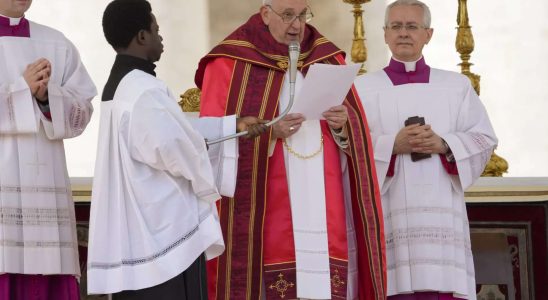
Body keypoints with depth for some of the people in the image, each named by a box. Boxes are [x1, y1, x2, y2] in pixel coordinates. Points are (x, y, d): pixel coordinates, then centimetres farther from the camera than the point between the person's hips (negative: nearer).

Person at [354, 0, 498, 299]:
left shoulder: (457, 86, 15)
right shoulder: (363, 88, 9)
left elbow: (484, 140, 9)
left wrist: (443, 145, -8)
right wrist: (392, 145, -14)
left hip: (441, 213, 2)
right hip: (387, 216, -1)